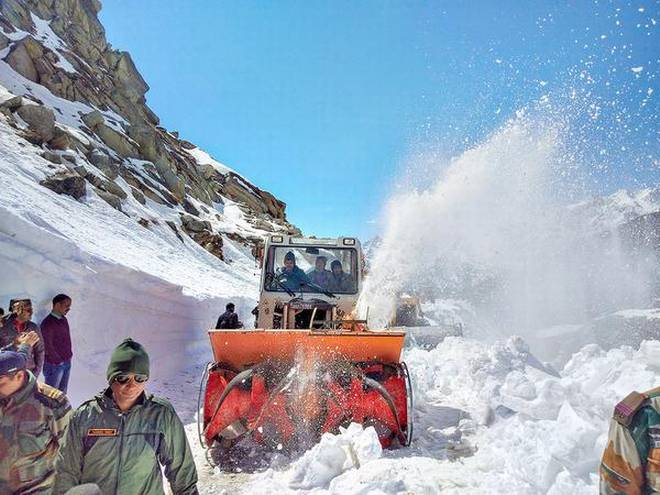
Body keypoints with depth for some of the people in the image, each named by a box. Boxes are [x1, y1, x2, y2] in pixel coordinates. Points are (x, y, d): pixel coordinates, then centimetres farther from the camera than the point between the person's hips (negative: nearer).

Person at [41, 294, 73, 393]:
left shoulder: (64, 320, 8)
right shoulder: (47, 323, -17)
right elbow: (47, 346, -16)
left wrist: (68, 355, 9)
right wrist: (58, 360, -9)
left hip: (67, 362, 8)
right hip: (54, 364, -8)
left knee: (62, 392, 15)